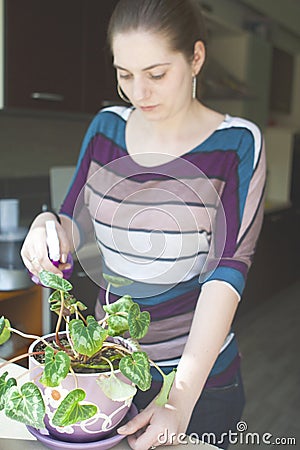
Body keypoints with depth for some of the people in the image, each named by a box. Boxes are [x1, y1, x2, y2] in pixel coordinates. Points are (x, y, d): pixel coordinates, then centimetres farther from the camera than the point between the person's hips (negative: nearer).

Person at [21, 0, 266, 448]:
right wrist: (49, 228, -17)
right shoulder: (106, 127, 0)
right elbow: (74, 220, 7)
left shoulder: (238, 144, -13)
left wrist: (182, 394, -26)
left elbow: (229, 269, -20)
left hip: (198, 374, -3)